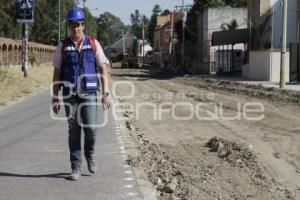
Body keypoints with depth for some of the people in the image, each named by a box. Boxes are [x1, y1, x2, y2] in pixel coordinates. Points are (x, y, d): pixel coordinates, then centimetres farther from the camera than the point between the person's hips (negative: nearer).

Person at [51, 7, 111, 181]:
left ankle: (90, 153, 22)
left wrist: (106, 94, -9)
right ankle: (76, 168, 9)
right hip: (70, 95, 1)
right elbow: (57, 73, 5)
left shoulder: (94, 44, 1)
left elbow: (103, 70, 0)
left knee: (91, 128, -10)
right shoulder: (63, 46, 3)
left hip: (89, 94, -1)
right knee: (74, 131, 1)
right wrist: (55, 98, 1)